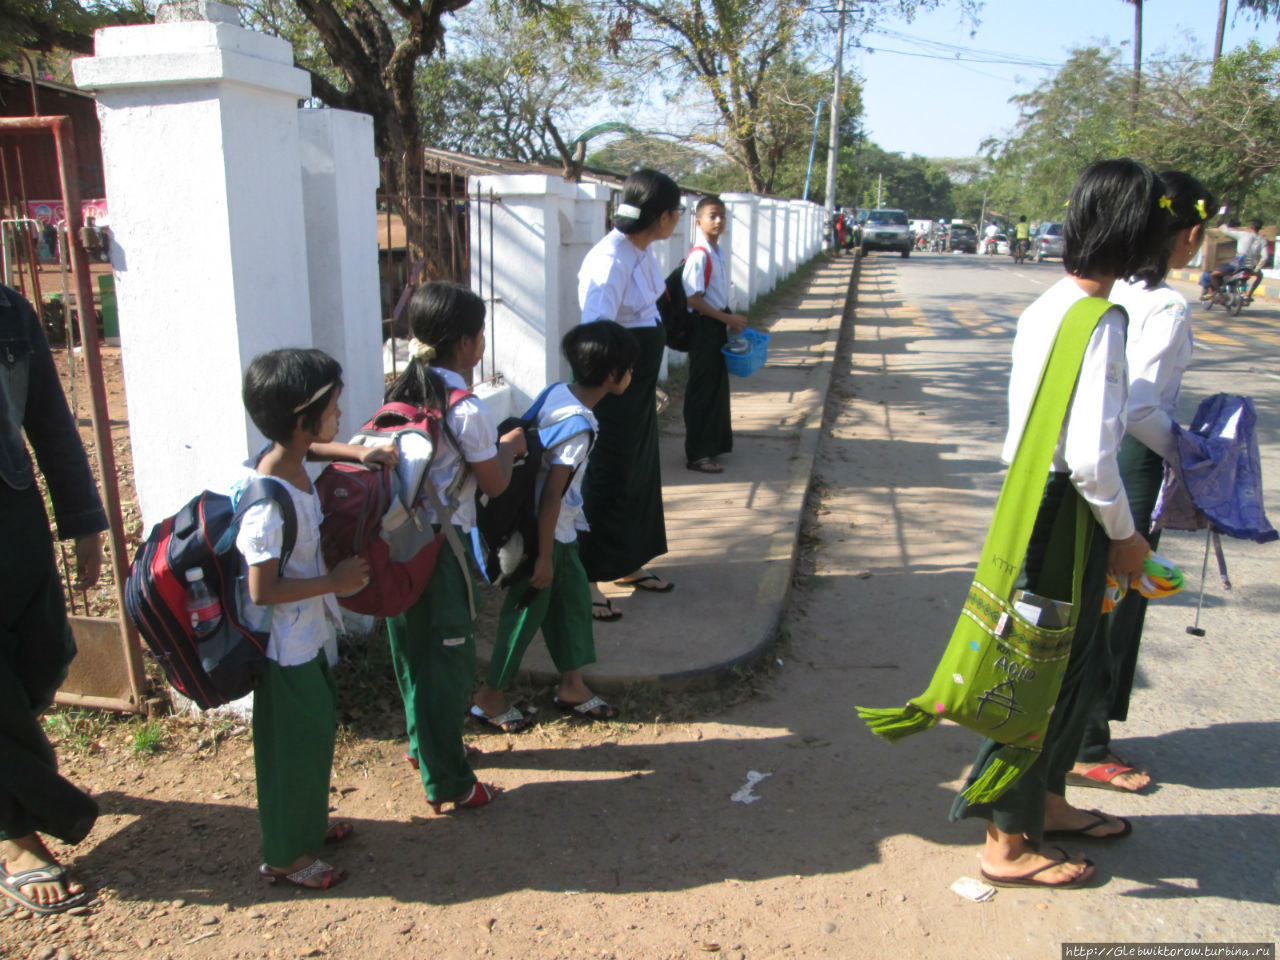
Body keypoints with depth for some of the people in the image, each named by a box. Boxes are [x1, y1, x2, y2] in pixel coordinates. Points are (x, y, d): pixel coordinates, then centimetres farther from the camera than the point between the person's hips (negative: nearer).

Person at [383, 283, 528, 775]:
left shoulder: (401, 393, 4)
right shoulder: (468, 410, -18)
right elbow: (494, 484, -8)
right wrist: (510, 445, 11)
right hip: (441, 548, -8)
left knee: (413, 650, 23)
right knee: (449, 660, 5)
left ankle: (424, 743, 43)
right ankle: (446, 781, 18)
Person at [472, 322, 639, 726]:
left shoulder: (558, 392, -3)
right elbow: (551, 495, -26)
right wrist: (544, 556, -19)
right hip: (545, 532, -9)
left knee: (573, 597, 18)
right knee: (528, 610, 8)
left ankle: (572, 686, 33)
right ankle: (490, 694, 26)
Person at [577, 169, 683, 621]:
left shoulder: (643, 252, 5)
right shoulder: (610, 261, -24)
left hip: (640, 387, 9)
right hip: (612, 392, -9)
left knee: (641, 474, 19)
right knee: (606, 482, 1)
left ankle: (628, 564, 36)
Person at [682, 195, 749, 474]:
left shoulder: (716, 252, 10)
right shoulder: (699, 255, -18)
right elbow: (694, 299, -22)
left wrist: (731, 320, 10)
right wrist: (728, 319, -18)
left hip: (718, 325, 9)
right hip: (704, 327, -9)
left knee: (718, 385, 16)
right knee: (702, 389, -3)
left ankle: (714, 443, 29)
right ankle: (696, 454, 6)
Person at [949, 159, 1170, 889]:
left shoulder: (1048, 307, 7)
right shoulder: (1100, 322, -21)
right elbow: (1091, 458, -26)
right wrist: (1125, 534, -9)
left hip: (1031, 500, 9)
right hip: (1066, 518, -9)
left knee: (1077, 664, 23)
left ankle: (1049, 803, 43)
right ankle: (1009, 844, 23)